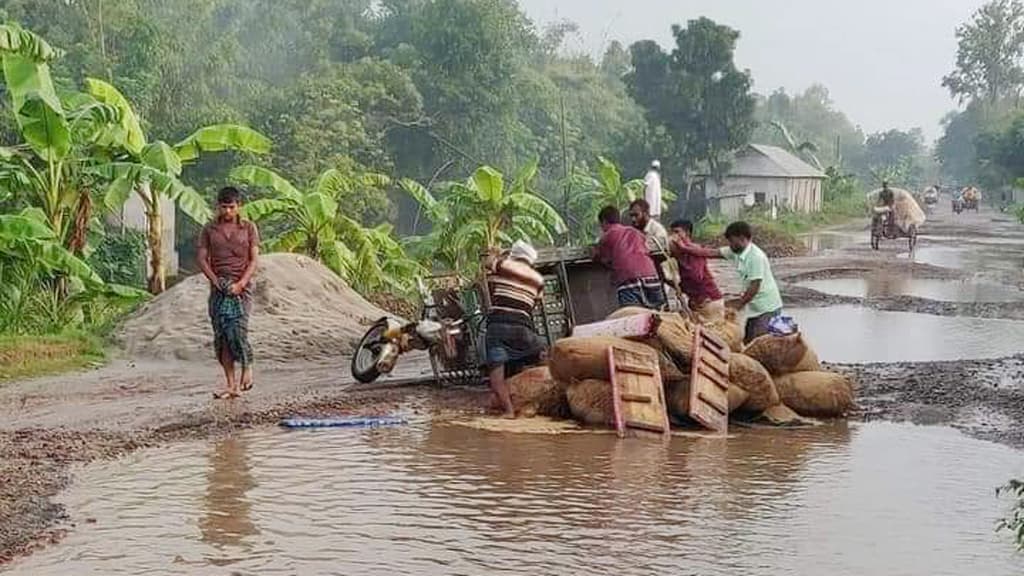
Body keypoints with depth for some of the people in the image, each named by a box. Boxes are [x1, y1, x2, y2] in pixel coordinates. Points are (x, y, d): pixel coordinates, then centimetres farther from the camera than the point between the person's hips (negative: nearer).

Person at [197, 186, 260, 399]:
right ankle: (231, 385, 3)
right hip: (218, 288, 2)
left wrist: (241, 283, -12)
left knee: (237, 332, -17)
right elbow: (202, 258, 6)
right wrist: (215, 280, -8)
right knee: (221, 337, -1)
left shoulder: (249, 228, 5)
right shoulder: (209, 229, 9)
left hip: (241, 288, -2)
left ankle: (247, 367, 8)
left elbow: (254, 260, 1)